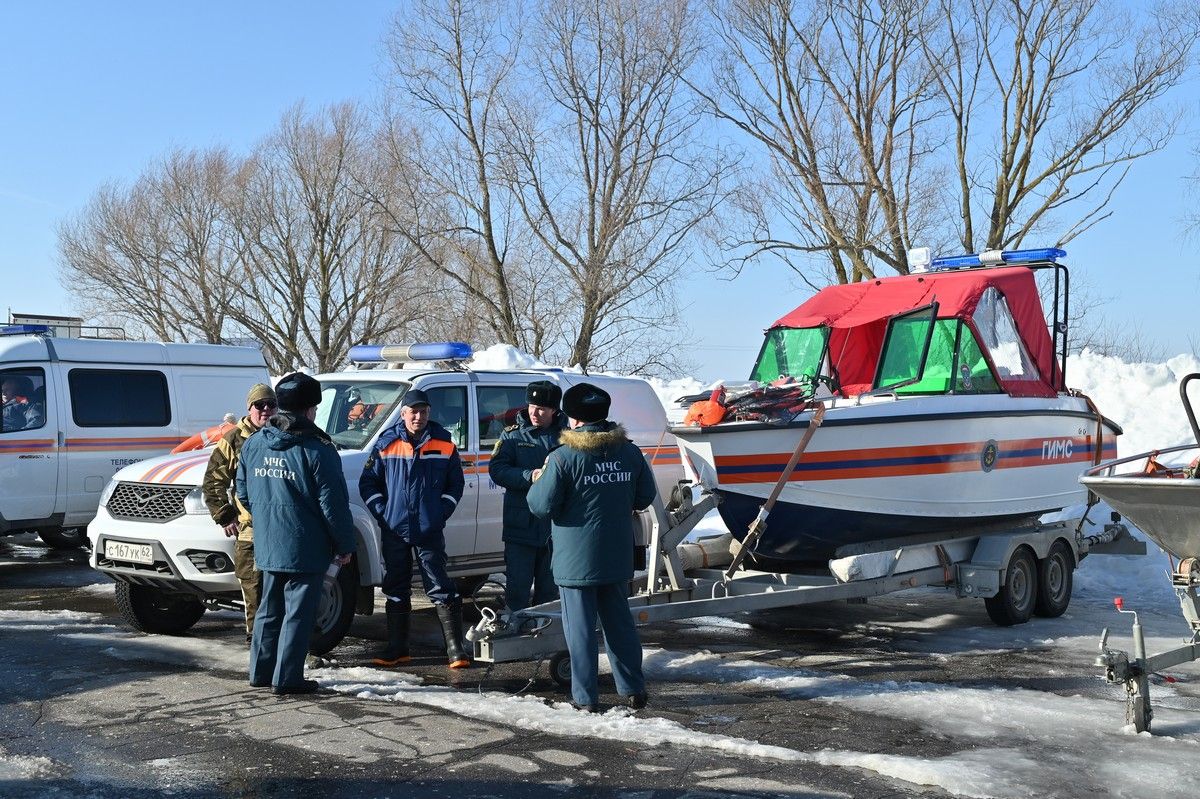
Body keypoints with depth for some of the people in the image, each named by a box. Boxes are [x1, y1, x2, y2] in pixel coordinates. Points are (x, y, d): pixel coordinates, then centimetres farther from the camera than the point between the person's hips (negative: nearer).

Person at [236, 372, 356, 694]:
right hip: (305, 549, -6)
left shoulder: (253, 444, 5)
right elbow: (333, 505, -13)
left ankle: (260, 671, 24)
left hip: (266, 545, 6)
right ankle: (287, 677, 4)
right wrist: (345, 545, -3)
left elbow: (243, 494, 14)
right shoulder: (317, 450, -15)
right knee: (298, 613, 2)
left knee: (269, 609, 18)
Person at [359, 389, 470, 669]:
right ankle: (397, 648, 19)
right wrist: (382, 512, -2)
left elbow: (456, 484, 9)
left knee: (440, 588, -2)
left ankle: (455, 647, 1)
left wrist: (442, 512, -2)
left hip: (430, 530, -2)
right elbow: (368, 482, 8)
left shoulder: (444, 444, 2)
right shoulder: (386, 443, 3)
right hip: (394, 530, 2)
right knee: (395, 589, 9)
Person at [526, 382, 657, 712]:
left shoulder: (563, 458, -15)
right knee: (619, 622, 16)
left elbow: (541, 505, -14)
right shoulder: (630, 453, 1)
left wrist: (538, 482, 6)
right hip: (618, 557, 5)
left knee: (580, 628, 4)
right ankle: (633, 690, 21)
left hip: (576, 559, -5)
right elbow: (645, 497, 10)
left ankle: (586, 697, 8)